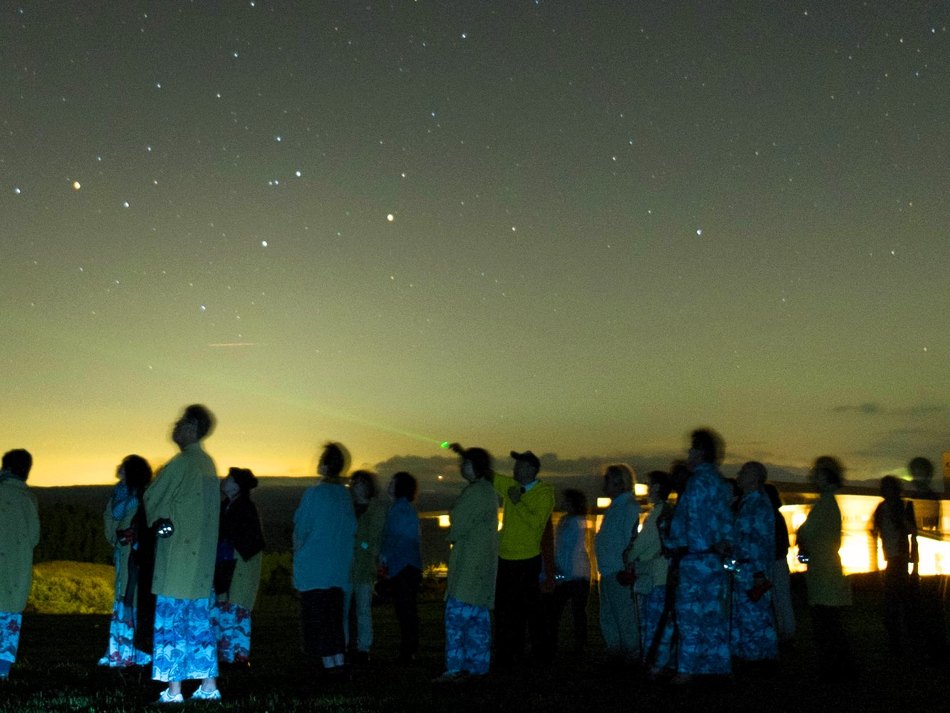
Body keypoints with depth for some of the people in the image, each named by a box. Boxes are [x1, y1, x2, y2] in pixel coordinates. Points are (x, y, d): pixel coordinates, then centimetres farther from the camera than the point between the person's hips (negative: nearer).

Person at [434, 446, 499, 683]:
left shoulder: (476, 492, -14)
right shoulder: (488, 490, 17)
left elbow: (459, 525, -12)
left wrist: (451, 536, 6)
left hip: (470, 563, -10)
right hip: (481, 564, 10)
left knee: (457, 614, -11)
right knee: (479, 617, 11)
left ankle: (455, 669, -12)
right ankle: (477, 667, 15)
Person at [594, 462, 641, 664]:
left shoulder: (628, 507, -12)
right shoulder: (616, 506, 19)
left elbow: (631, 540, -18)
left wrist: (627, 567, -22)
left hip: (619, 571, -11)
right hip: (608, 570, 11)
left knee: (625, 615, -6)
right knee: (608, 617, 15)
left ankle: (631, 653, 0)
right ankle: (615, 653, 22)